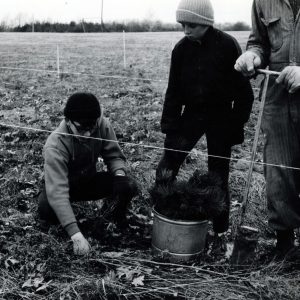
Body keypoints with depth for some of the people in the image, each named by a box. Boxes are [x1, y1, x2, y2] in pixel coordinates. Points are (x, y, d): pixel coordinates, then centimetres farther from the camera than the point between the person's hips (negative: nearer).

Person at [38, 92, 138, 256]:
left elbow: (114, 155, -6)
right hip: (65, 186, -3)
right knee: (46, 208, -37)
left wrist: (119, 174, -31)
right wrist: (76, 235, -48)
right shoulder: (55, 146, -33)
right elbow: (57, 191, -41)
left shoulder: (102, 125, -22)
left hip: (89, 181, 3)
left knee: (129, 186, -24)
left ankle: (119, 217, 9)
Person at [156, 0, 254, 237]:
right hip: (192, 113, 4)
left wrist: (237, 125, -10)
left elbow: (243, 90, -9)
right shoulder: (181, 48, -2)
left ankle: (221, 230, 19)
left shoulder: (228, 45, -13)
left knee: (218, 174, 5)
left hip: (220, 116, -3)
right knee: (166, 168, -4)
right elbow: (173, 91, 1)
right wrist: (169, 127, -5)